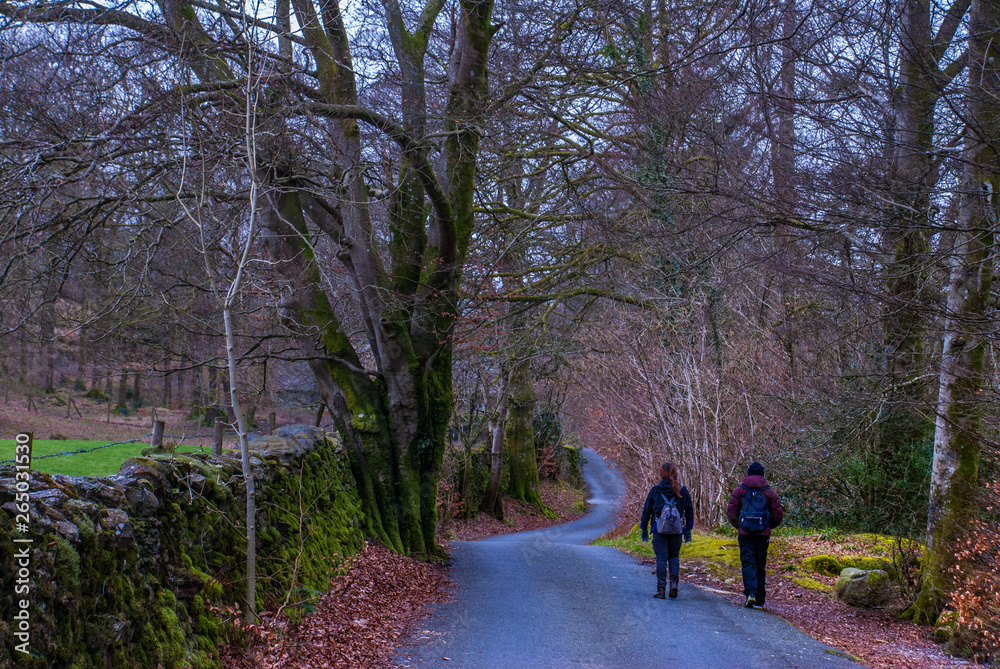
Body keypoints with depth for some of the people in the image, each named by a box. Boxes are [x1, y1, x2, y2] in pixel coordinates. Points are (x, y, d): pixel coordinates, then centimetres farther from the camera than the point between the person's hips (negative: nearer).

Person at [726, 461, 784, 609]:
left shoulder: (740, 490, 1)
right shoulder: (769, 492, 4)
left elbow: (731, 512, -1)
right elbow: (778, 514, 2)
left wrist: (737, 525, 17)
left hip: (745, 533, -1)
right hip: (763, 534, 1)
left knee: (748, 563, -3)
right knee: (761, 565, 8)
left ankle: (750, 593, -24)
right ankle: (760, 600, 11)